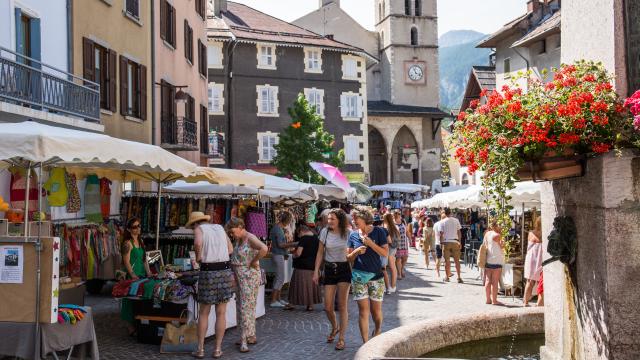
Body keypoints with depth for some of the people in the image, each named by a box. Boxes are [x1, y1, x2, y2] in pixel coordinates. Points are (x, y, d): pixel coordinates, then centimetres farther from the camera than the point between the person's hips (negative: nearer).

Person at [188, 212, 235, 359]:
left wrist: (198, 256, -4)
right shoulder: (220, 227, 15)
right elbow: (230, 249, 13)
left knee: (203, 313, 11)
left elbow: (197, 243, -22)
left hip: (208, 272, -3)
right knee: (221, 313, 10)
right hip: (225, 271, 3)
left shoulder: (199, 229, 1)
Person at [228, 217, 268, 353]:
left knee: (246, 307, -6)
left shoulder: (250, 238, -17)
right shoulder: (238, 240, 10)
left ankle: (244, 341, -2)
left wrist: (254, 262, -22)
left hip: (249, 276, -10)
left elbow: (264, 249, -34)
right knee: (242, 307, 15)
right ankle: (251, 337, 25)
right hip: (240, 277, 10)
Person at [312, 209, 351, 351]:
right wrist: (316, 271, 1)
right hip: (329, 269, 3)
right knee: (328, 307, 4)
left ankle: (341, 339, 7)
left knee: (342, 306, -3)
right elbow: (320, 253, 5)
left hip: (344, 269, -2)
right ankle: (335, 328, 34)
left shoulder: (348, 233, -7)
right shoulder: (325, 232, -1)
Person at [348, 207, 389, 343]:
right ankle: (366, 343, 0)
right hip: (359, 277, 1)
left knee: (376, 309, 8)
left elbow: (386, 253, -8)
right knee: (363, 310, -3)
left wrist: (370, 243, -18)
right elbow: (349, 257, 8)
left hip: (376, 276, -1)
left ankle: (377, 330, 38)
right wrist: (356, 252, -12)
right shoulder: (353, 235, 4)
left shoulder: (378, 232, -3)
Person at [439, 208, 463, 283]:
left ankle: (447, 277, 11)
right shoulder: (456, 220, 2)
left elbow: (441, 234, -4)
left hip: (446, 242, -1)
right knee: (457, 261, 5)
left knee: (447, 261, 6)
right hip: (455, 242, 1)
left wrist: (441, 243, 5)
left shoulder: (443, 222, -3)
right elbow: (459, 232, 3)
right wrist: (459, 242, 10)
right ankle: (459, 277, 1)